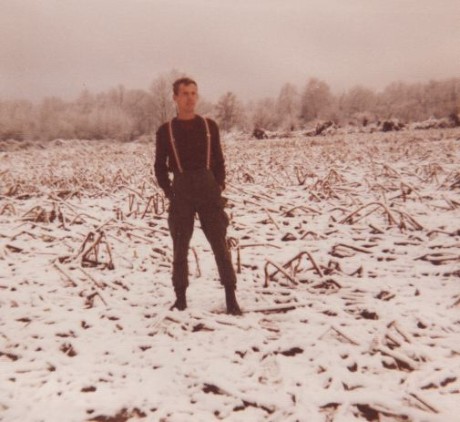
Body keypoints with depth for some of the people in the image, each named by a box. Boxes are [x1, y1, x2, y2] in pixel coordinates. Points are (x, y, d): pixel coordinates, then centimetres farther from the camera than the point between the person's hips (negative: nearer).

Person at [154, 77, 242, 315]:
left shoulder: (209, 126, 7)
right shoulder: (165, 131, 4)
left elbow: (219, 161, 12)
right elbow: (160, 166, 8)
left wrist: (219, 185, -1)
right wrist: (169, 192, -3)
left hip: (209, 191, 1)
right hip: (181, 193, 0)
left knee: (220, 244, -1)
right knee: (180, 248, 6)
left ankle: (231, 297, 5)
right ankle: (181, 297, 17)